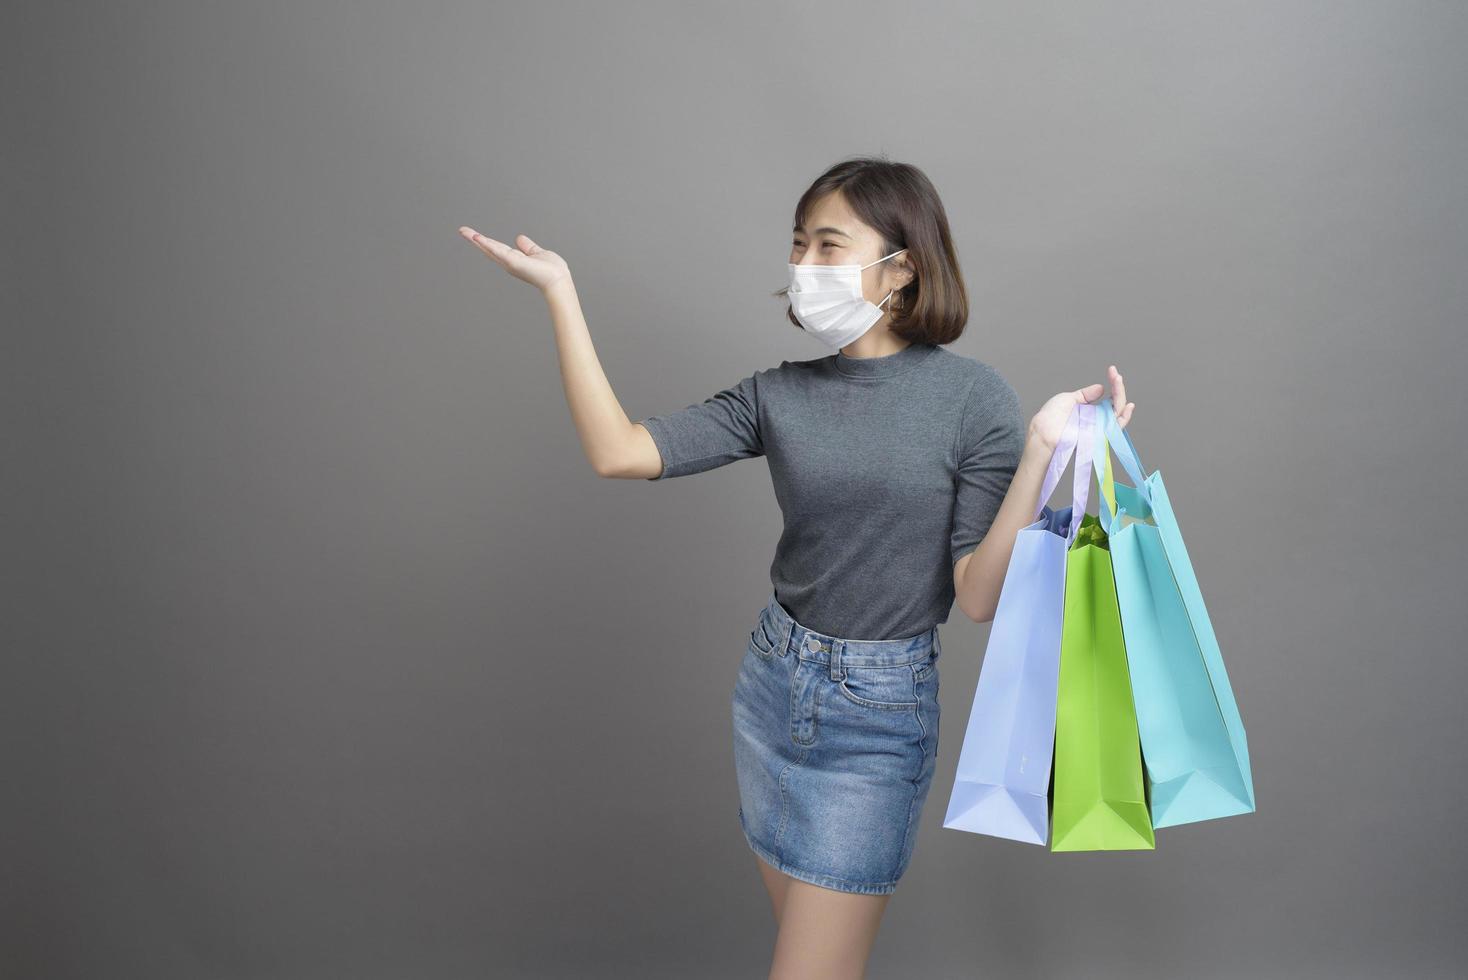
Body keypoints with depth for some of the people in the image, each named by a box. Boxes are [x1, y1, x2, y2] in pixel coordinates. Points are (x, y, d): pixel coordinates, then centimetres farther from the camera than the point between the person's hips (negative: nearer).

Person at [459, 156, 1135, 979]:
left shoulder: (973, 396, -11)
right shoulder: (780, 395, -1)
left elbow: (978, 596, -15)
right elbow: (619, 452, -11)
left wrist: (1040, 452, -26)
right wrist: (561, 291, -9)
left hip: (880, 716, -4)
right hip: (772, 686, 4)